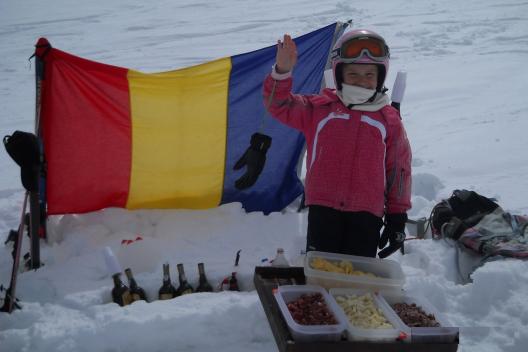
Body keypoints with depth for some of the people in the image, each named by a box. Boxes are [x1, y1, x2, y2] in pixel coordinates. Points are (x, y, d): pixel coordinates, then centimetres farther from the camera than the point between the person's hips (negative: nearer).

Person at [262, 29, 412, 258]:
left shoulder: (389, 119, 7)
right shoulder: (319, 108, 7)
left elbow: (399, 168, 9)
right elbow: (279, 105, 3)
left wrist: (398, 215, 8)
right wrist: (282, 72, -15)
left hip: (366, 213, 0)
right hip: (323, 208, 0)